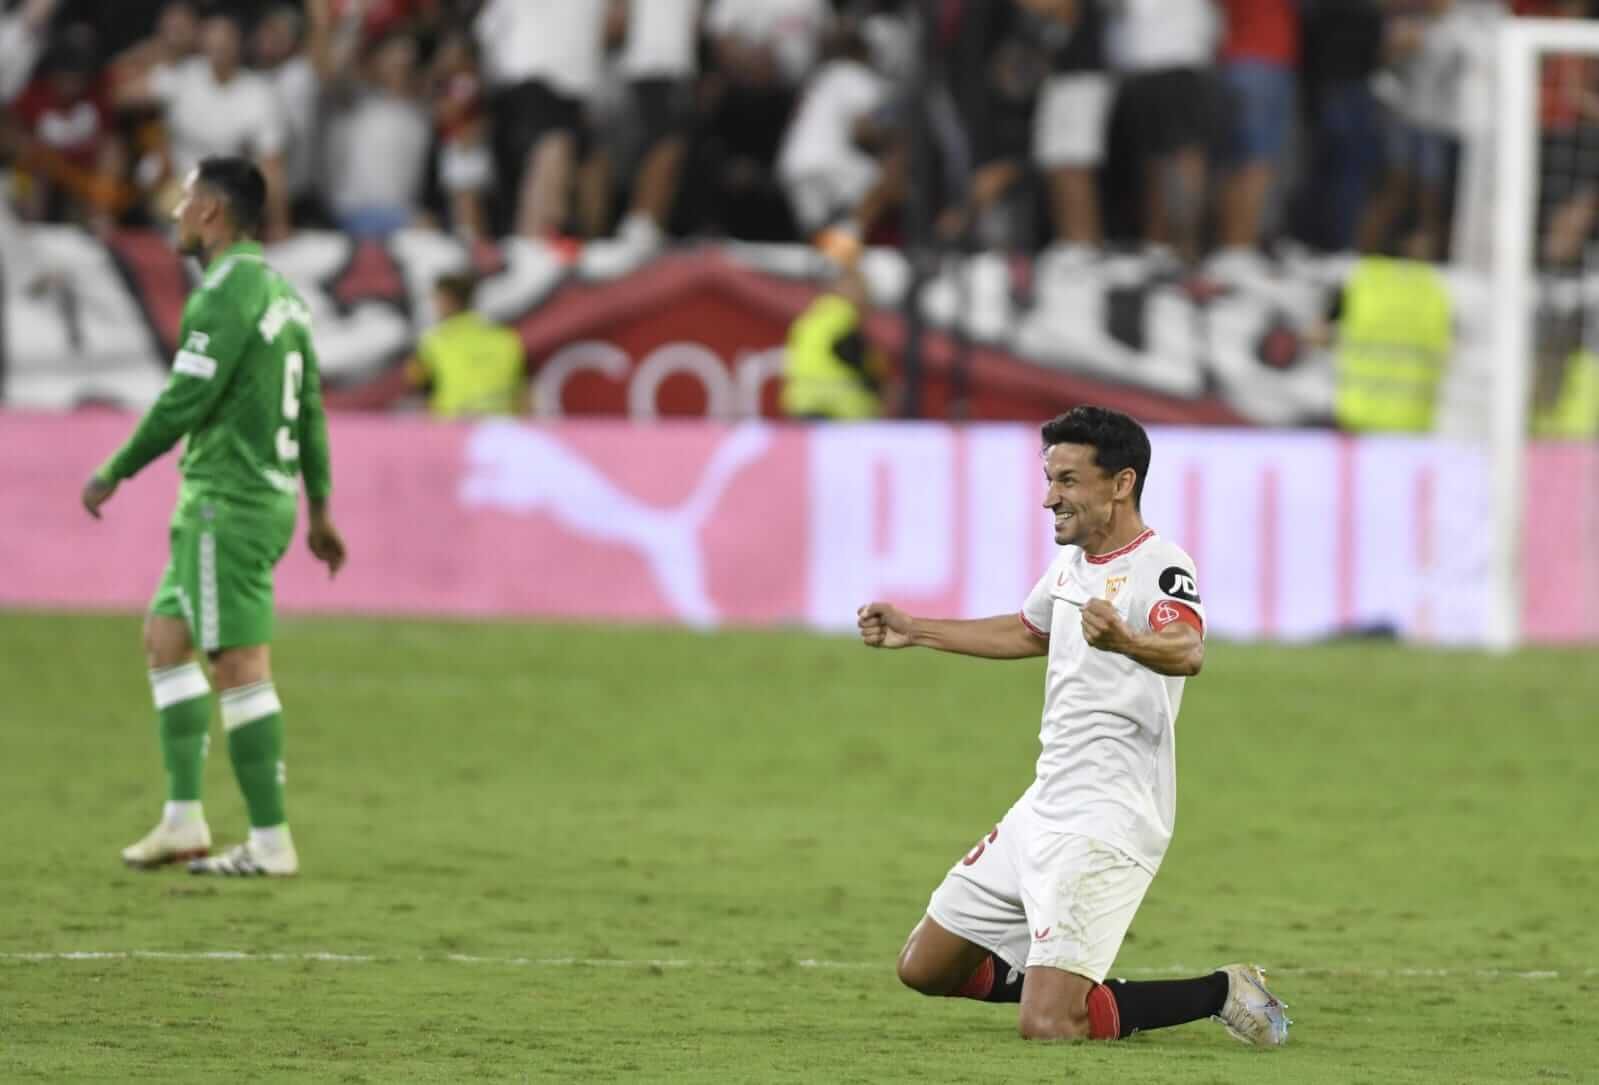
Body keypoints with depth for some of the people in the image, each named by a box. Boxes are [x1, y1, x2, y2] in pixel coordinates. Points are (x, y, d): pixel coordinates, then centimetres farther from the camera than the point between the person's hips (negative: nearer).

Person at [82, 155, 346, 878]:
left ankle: (271, 841, -5)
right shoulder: (279, 290, 14)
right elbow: (310, 408, 18)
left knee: (239, 667, -7)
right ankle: (183, 818, 12)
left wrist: (113, 474, -9)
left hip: (227, 505, -10)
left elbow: (182, 403, -19)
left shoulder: (225, 295, -16)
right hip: (269, 494, 10)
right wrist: (320, 510, 22)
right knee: (164, 638, 14)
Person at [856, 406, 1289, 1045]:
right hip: (1043, 810, 9)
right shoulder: (1071, 562, 11)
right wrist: (914, 632, 35)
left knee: (1046, 1028, -18)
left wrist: (1125, 641, -61)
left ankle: (1220, 994, 2)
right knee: (925, 968, 14)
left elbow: (1187, 651, -40)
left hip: (1107, 824, -9)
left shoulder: (1159, 567, -17)